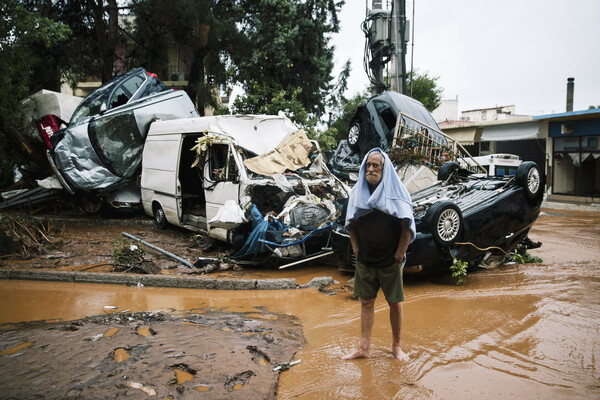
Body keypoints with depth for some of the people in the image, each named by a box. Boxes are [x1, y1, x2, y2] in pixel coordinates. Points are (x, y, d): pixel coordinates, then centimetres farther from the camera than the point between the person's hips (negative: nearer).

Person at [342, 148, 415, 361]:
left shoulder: (396, 191, -7)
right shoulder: (358, 192, 3)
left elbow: (407, 227, -7)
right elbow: (351, 225, 10)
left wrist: (399, 255, -9)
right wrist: (356, 250, 4)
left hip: (390, 261, -2)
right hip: (365, 261, 3)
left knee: (395, 303, 7)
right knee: (366, 302, 8)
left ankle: (396, 345, 23)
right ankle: (364, 347, 17)